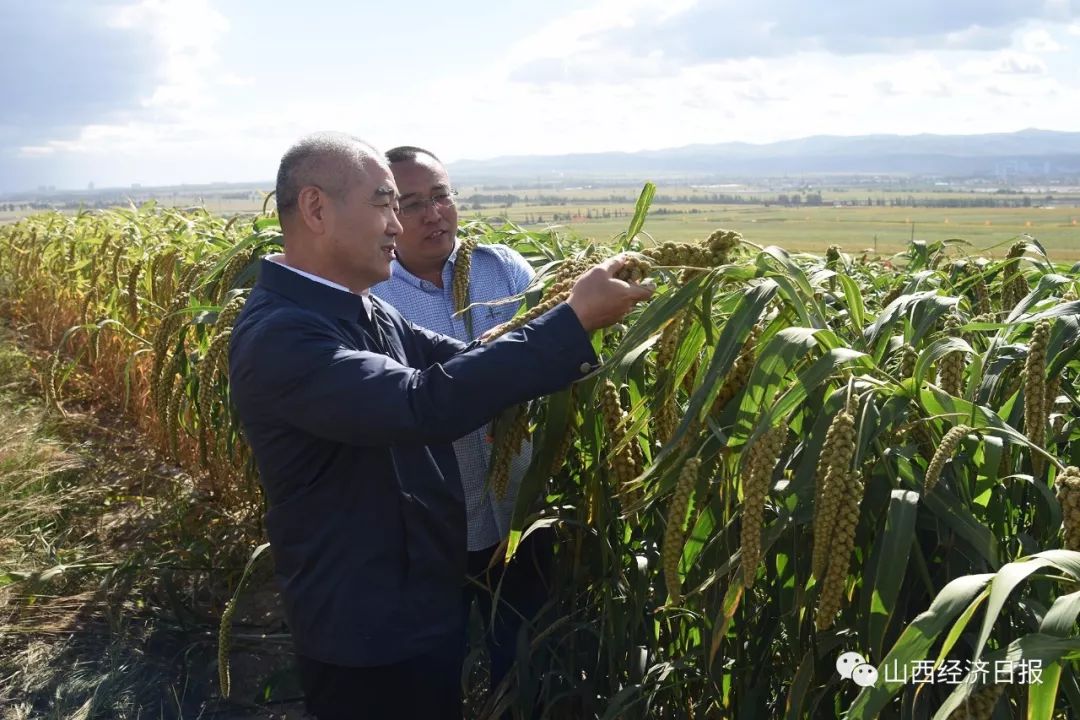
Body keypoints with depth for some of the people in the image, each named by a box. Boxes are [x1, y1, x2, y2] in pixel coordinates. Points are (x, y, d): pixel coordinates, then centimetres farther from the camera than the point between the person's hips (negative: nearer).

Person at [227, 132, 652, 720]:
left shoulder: (361, 312, 5)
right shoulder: (277, 336, -26)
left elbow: (462, 364, 5)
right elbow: (425, 405, -37)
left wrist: (579, 317, -8)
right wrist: (573, 320, -32)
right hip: (370, 639, -9)